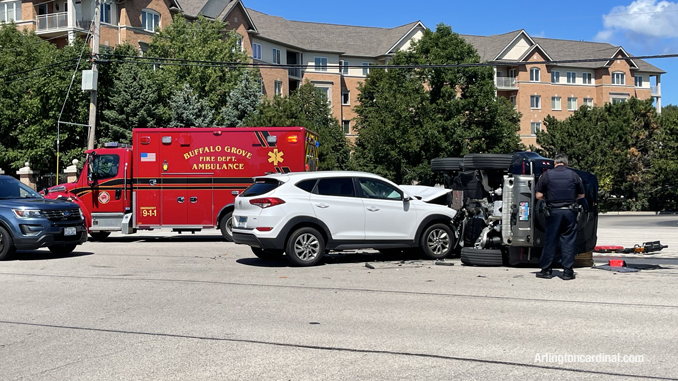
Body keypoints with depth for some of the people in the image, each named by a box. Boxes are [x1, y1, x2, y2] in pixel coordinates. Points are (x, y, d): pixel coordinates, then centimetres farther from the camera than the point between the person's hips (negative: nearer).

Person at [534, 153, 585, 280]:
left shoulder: (547, 175, -2)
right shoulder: (574, 175, 2)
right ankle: (568, 271, 6)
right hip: (570, 212, 1)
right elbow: (581, 195, 9)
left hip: (553, 212, 0)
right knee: (569, 241, 5)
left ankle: (546, 270, 10)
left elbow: (538, 195, -3)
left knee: (550, 241, 6)